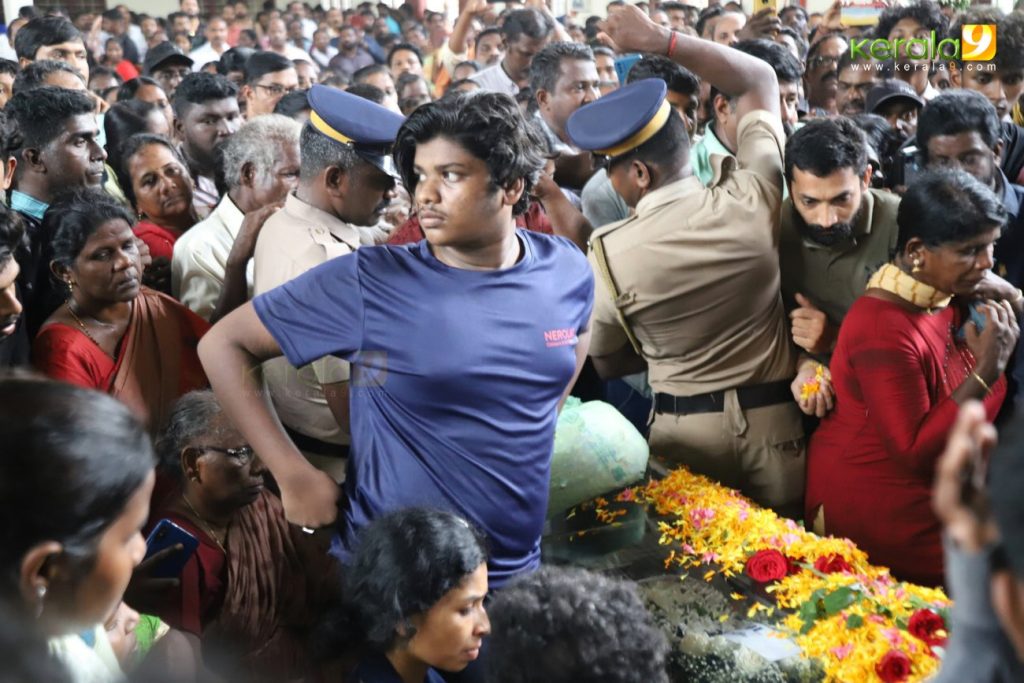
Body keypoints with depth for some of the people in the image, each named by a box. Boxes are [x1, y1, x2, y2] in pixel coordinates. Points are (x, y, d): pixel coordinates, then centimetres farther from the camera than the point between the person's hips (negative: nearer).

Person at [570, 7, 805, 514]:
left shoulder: (610, 253, -15)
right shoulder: (750, 200, -12)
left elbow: (606, 365, 1)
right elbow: (758, 79, 3)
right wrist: (659, 39, -2)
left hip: (684, 426, -1)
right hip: (773, 418, 2)